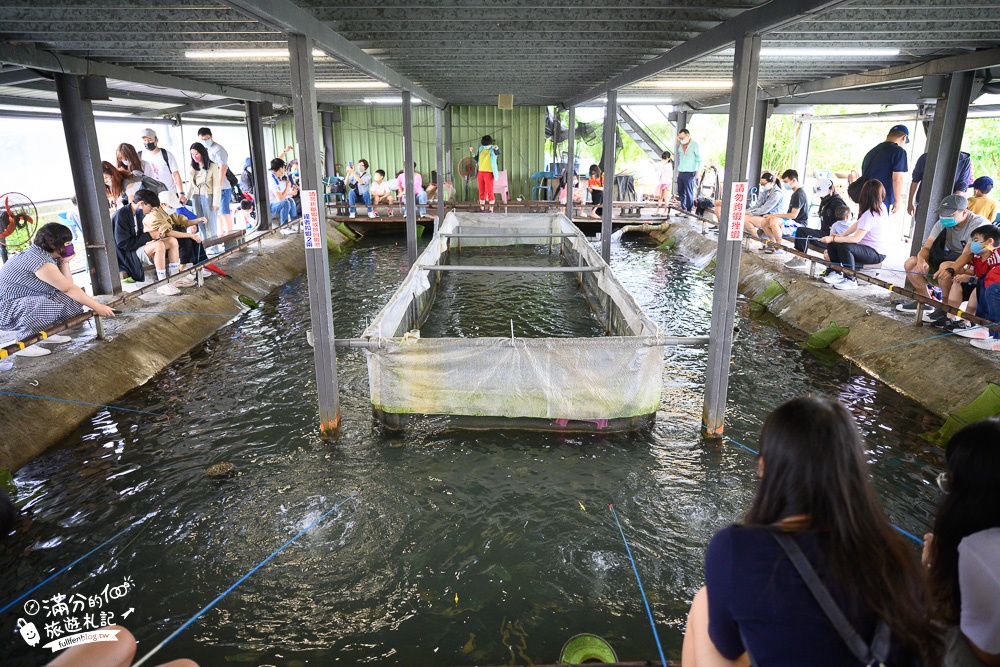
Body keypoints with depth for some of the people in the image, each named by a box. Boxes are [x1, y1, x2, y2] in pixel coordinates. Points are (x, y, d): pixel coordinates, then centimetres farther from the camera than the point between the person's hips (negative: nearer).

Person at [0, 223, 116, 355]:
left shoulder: (45, 255, 5)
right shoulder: (41, 261, -25)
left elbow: (68, 285, 0)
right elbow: (69, 289, -23)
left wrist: (64, 261, -7)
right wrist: (98, 307, -20)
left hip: (26, 301, 10)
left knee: (71, 300, -3)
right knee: (51, 307, -36)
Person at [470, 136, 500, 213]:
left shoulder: (493, 149, -8)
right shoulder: (481, 149, 8)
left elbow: (498, 152, -31)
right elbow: (477, 160, 14)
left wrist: (496, 147, -54)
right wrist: (473, 153, -2)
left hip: (489, 173, -5)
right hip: (480, 172, 5)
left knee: (489, 191, -6)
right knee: (481, 191, 10)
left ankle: (491, 210, -2)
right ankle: (481, 209, 17)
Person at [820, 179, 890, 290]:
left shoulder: (870, 215, -26)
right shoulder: (881, 207, 3)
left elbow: (856, 239, -29)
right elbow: (857, 224, 6)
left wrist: (833, 238, -24)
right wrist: (841, 235, -3)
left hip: (875, 254, -10)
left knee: (844, 247, -36)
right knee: (832, 244, 0)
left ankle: (851, 280, -23)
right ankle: (837, 273, 10)